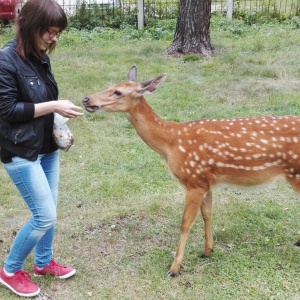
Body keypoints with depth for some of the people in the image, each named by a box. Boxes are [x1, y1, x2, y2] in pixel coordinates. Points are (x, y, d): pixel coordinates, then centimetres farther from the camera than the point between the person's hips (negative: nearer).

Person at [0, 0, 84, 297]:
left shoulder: (40, 57, 6)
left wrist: (59, 110, -2)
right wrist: (53, 106, -19)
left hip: (47, 147, 8)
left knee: (47, 211, 15)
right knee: (45, 215, -4)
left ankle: (43, 262, 36)